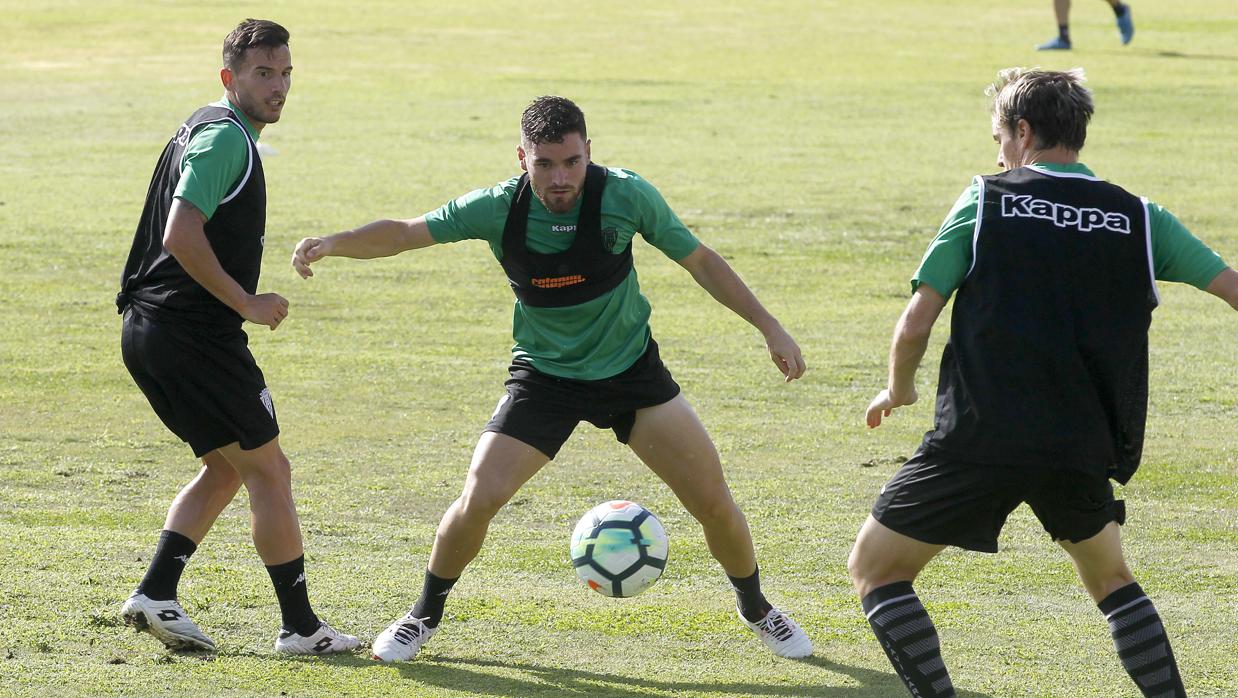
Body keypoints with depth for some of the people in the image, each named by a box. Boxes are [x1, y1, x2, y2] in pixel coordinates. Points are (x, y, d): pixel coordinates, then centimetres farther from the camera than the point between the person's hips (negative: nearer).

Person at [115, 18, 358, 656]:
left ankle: (155, 594, 10)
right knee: (269, 472, -2)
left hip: (150, 331, 10)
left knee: (226, 468, 18)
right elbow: (181, 237, -25)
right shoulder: (225, 137, -14)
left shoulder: (209, 130, 18)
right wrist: (247, 303, -17)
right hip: (192, 334, -10)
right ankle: (299, 626, 4)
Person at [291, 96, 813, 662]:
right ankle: (425, 616, 12)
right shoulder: (498, 209, -19)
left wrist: (769, 327, -6)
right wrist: (332, 244, -31)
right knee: (478, 499, -14)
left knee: (713, 501, -3)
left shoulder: (626, 196, -19)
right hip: (543, 377, 0)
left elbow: (699, 261, -7)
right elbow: (405, 233, -13)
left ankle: (755, 609, 26)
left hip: (631, 370, 0)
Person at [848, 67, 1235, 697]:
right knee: (1111, 580, 28)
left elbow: (915, 325, 0)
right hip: (1082, 450, 3)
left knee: (874, 569, 13)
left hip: (977, 440, -3)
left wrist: (898, 390, 19)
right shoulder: (1140, 219, 8)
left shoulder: (984, 201, 3)